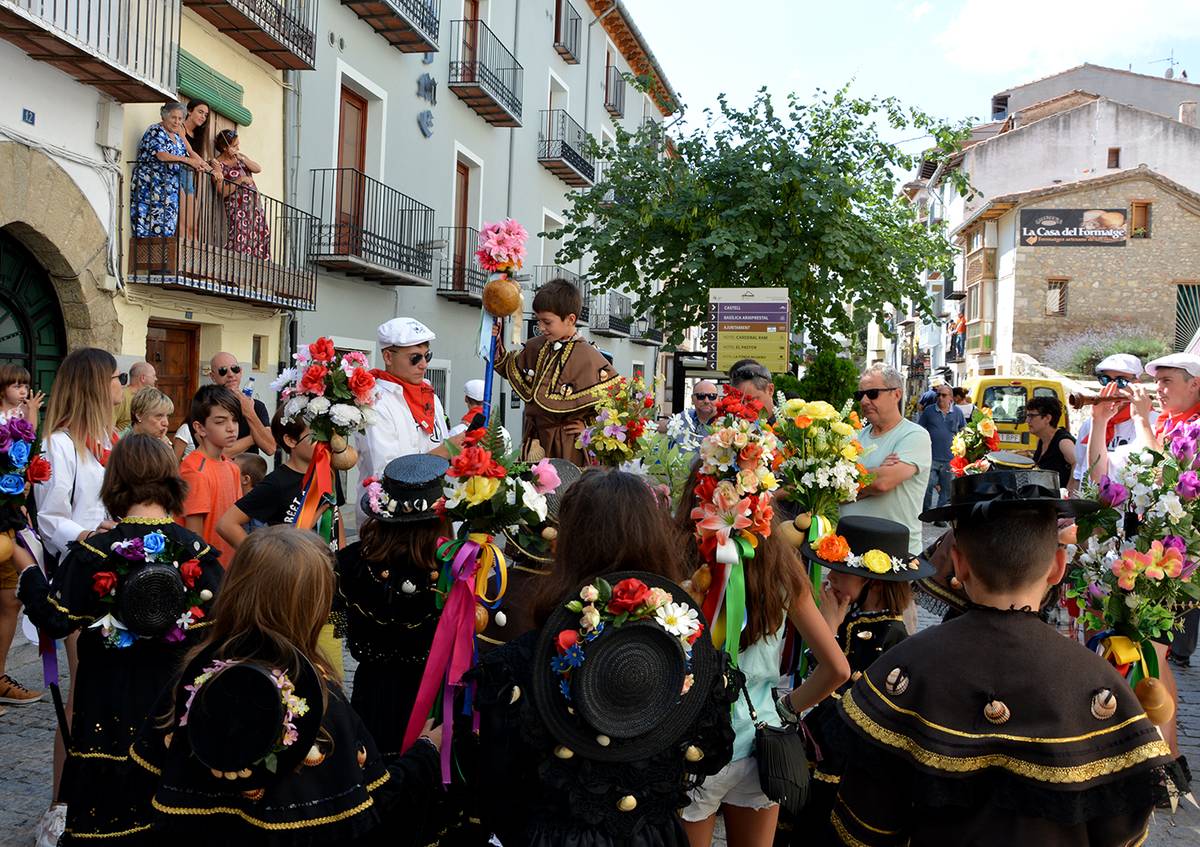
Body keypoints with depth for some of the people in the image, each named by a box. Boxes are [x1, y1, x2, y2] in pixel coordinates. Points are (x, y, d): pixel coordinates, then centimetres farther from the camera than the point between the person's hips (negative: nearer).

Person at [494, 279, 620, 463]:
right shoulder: (535, 347, 5)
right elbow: (511, 369, 23)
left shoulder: (587, 358, -16)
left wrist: (590, 426, -9)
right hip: (534, 439, 6)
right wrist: (498, 352, 4)